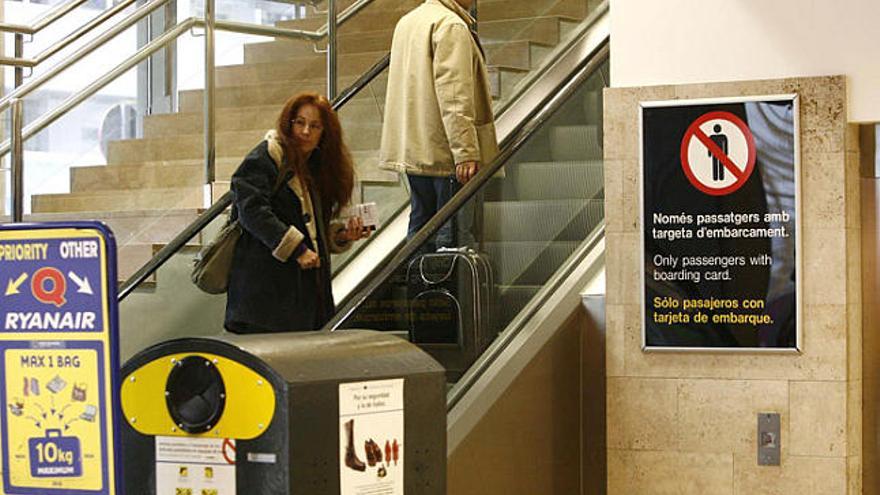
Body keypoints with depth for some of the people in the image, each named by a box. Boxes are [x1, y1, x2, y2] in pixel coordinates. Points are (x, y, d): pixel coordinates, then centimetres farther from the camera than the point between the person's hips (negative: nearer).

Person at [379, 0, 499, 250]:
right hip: (443, 151, -9)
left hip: (412, 148, 9)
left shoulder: (407, 22, 16)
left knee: (420, 224, 15)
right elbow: (454, 96, -21)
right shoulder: (451, 26, -13)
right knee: (454, 232, -7)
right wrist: (466, 152, -23)